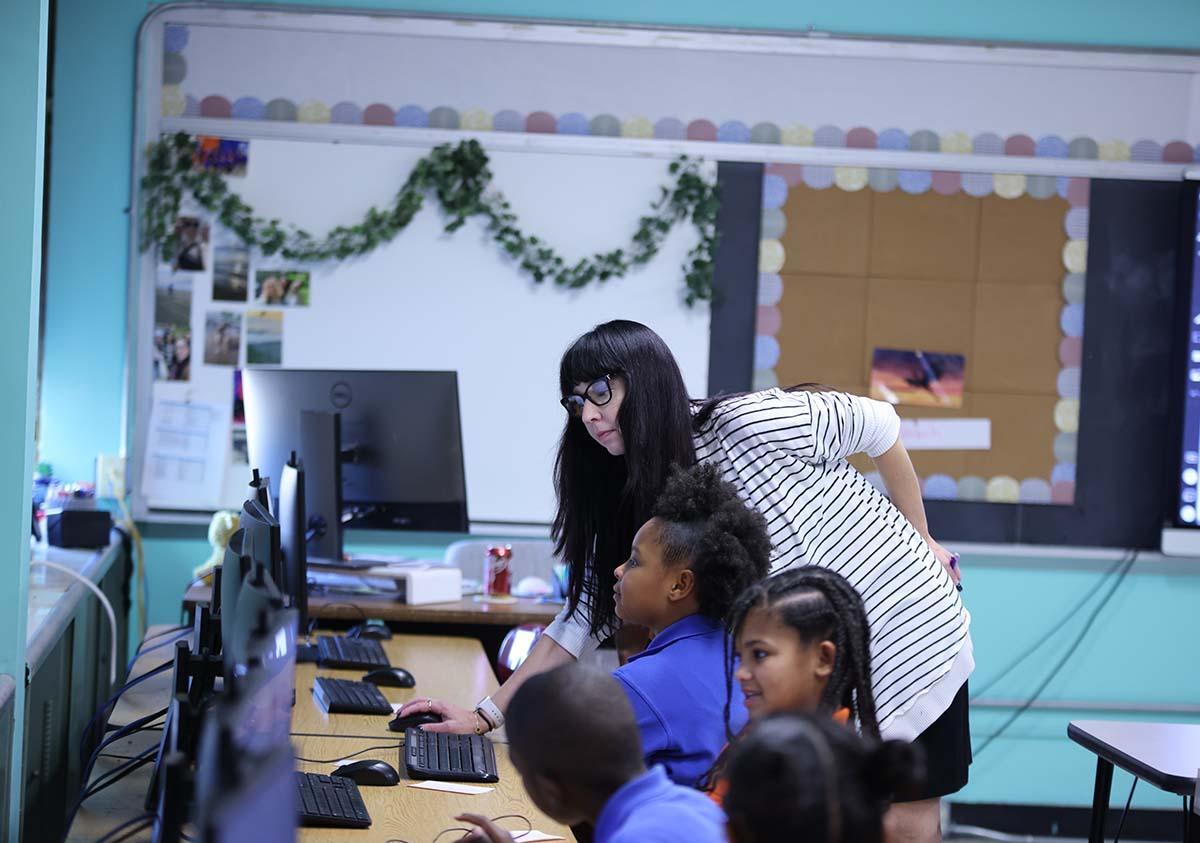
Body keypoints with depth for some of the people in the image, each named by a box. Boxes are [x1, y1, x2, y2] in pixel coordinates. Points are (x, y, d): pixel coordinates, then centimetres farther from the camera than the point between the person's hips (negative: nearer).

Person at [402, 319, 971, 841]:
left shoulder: (752, 423, -22)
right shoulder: (630, 507, -3)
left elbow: (879, 425, -9)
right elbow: (583, 615, 0)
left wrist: (919, 539, 1)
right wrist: (486, 714, -7)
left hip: (911, 634, -5)